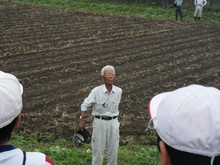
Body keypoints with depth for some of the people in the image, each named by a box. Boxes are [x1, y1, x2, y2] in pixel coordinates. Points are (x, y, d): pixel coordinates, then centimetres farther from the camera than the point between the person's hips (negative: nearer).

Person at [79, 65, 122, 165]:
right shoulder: (96, 91, -10)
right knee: (98, 149, 2)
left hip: (113, 122, 3)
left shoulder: (118, 91, -1)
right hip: (99, 122, -3)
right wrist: (82, 120, -4)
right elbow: (85, 105, -2)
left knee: (113, 149, 9)